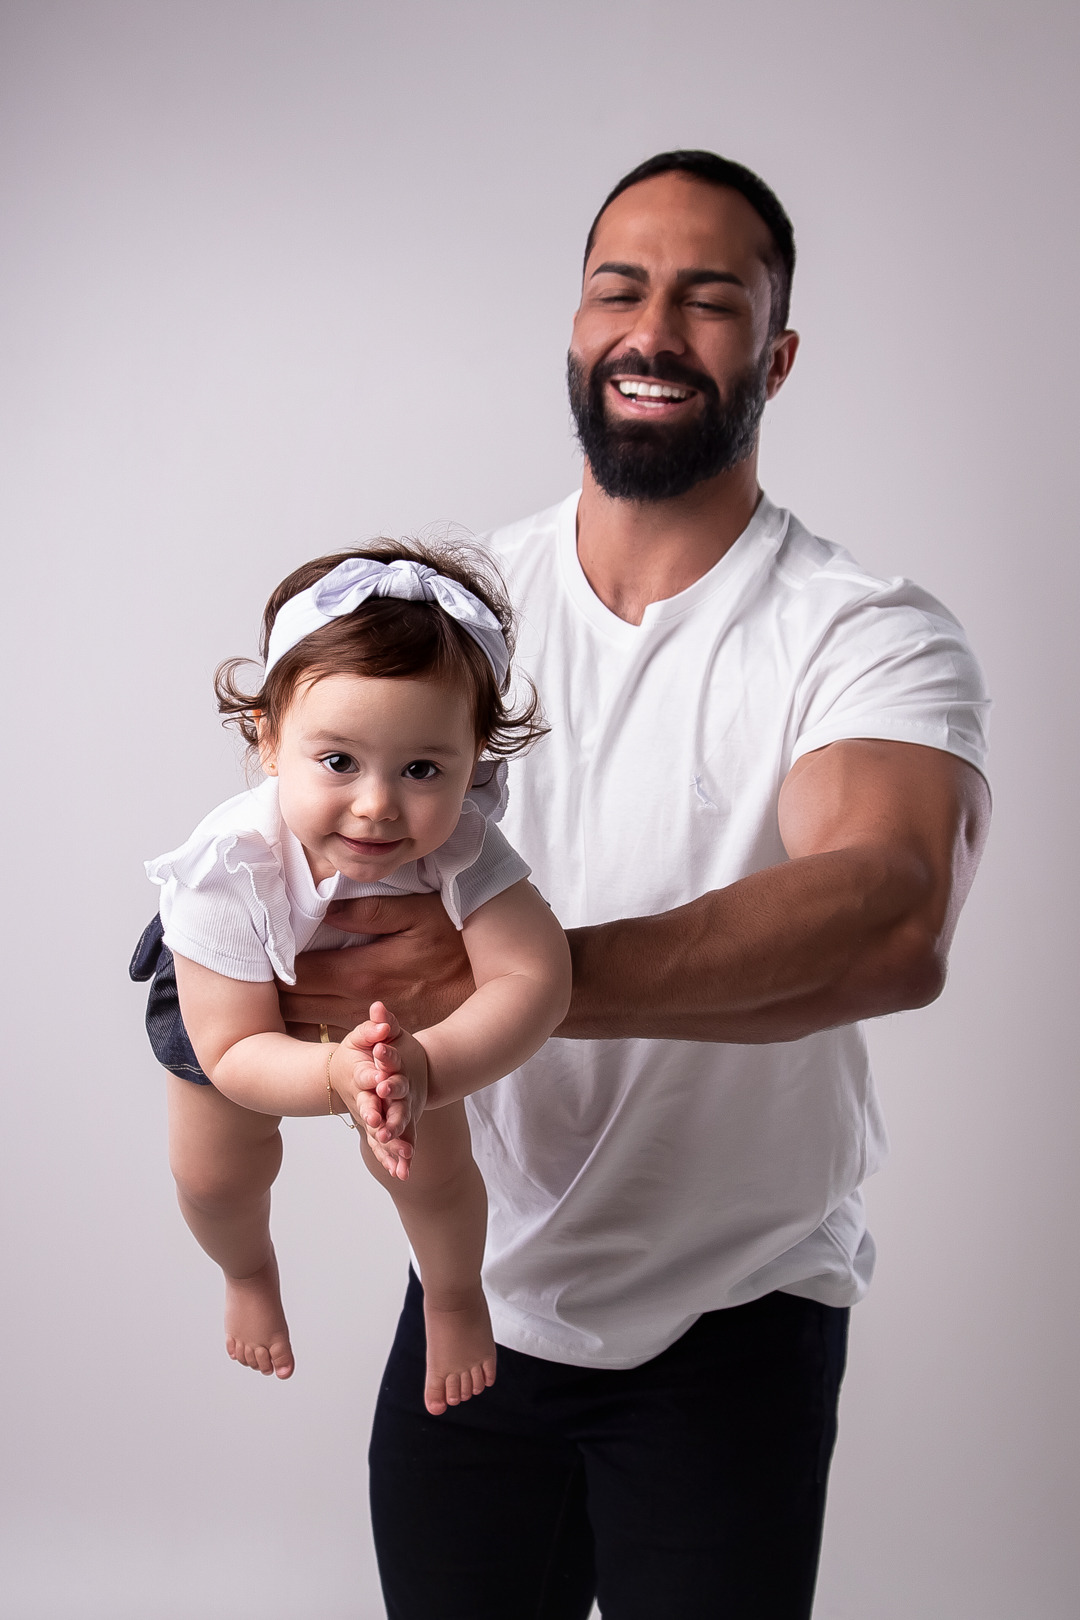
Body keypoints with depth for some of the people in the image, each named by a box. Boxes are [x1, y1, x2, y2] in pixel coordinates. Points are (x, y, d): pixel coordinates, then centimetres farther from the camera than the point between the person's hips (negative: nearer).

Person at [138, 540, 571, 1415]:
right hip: (234, 1001, -1)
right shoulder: (228, 868, -46)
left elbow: (534, 979, -52)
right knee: (215, 1179, 13)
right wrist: (337, 1075, -61)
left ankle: (455, 1297, 41)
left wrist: (423, 1068, -69)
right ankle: (250, 1274, 51)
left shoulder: (459, 842, -43)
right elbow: (234, 1052, -40)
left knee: (430, 1168, 5)